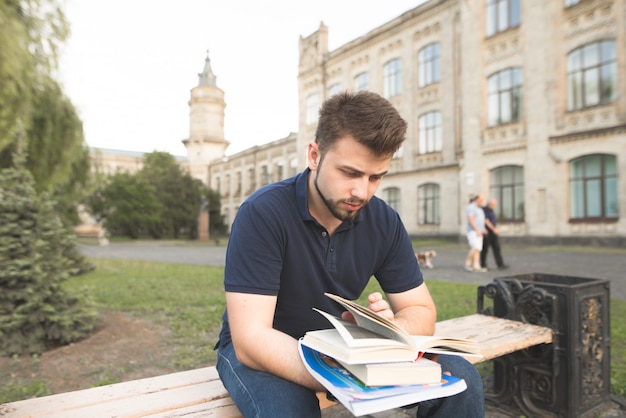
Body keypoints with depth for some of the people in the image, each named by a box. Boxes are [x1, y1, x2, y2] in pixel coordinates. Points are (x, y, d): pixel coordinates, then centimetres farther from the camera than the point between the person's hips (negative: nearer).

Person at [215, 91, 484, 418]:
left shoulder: (384, 222, -9)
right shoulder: (262, 214, -25)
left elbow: (421, 310, -3)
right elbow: (252, 338, -28)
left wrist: (390, 327, -27)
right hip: (268, 353, -3)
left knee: (461, 379, -13)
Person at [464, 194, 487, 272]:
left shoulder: (479, 208, 18)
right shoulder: (471, 207, -12)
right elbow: (470, 220, -21)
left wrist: (483, 230, 13)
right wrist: (477, 230, -24)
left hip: (479, 232, 9)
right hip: (473, 231, -9)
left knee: (478, 249, 2)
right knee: (475, 247, -18)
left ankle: (476, 266, 0)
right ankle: (468, 263, -5)